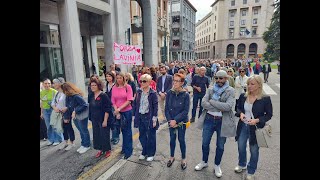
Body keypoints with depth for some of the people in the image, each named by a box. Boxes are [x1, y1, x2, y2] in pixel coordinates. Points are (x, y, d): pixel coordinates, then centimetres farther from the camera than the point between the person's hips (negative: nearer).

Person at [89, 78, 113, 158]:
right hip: (95, 120, 7)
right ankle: (100, 150, 33)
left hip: (103, 120, -6)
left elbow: (107, 109, -18)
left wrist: (105, 120, -19)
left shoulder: (103, 95, -16)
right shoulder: (91, 96, 6)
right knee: (96, 135, 14)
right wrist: (91, 118, 14)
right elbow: (90, 108, 15)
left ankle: (108, 150, 25)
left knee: (104, 135, 4)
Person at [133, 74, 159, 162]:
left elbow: (155, 107, -10)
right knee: (142, 136, 16)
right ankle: (144, 152, 36)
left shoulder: (153, 93, -11)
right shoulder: (138, 92, 2)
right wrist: (135, 115, 5)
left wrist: (154, 119, -12)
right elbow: (135, 104, 7)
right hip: (140, 117, 5)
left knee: (151, 136, 10)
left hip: (149, 117, -5)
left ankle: (151, 154, 29)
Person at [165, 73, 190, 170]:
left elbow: (185, 111, -14)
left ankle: (183, 159, 32)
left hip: (181, 121, -2)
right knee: (172, 139, 15)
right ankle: (172, 157, 37)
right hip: (171, 121, 2)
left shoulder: (186, 95, -14)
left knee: (181, 139, 10)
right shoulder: (169, 93, -7)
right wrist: (170, 120, -13)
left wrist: (176, 120, -19)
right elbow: (167, 108, -4)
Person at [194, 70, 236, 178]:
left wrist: (211, 101, -17)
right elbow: (203, 103, -12)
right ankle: (204, 162, 40)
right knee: (205, 143, 15)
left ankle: (217, 165, 39)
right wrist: (219, 108, -19)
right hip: (209, 119, 3)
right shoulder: (211, 89, 1)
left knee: (220, 146, 15)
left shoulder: (230, 91, -8)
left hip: (223, 122, -2)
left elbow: (228, 106, -22)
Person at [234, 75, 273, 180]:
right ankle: (241, 164, 47)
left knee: (254, 150, 14)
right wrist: (240, 113, -13)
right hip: (243, 126, 3)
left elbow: (269, 115, -6)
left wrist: (257, 120, -21)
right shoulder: (243, 96, -4)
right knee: (241, 147, 18)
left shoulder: (265, 99, -14)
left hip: (256, 128, -3)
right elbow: (238, 108, 8)